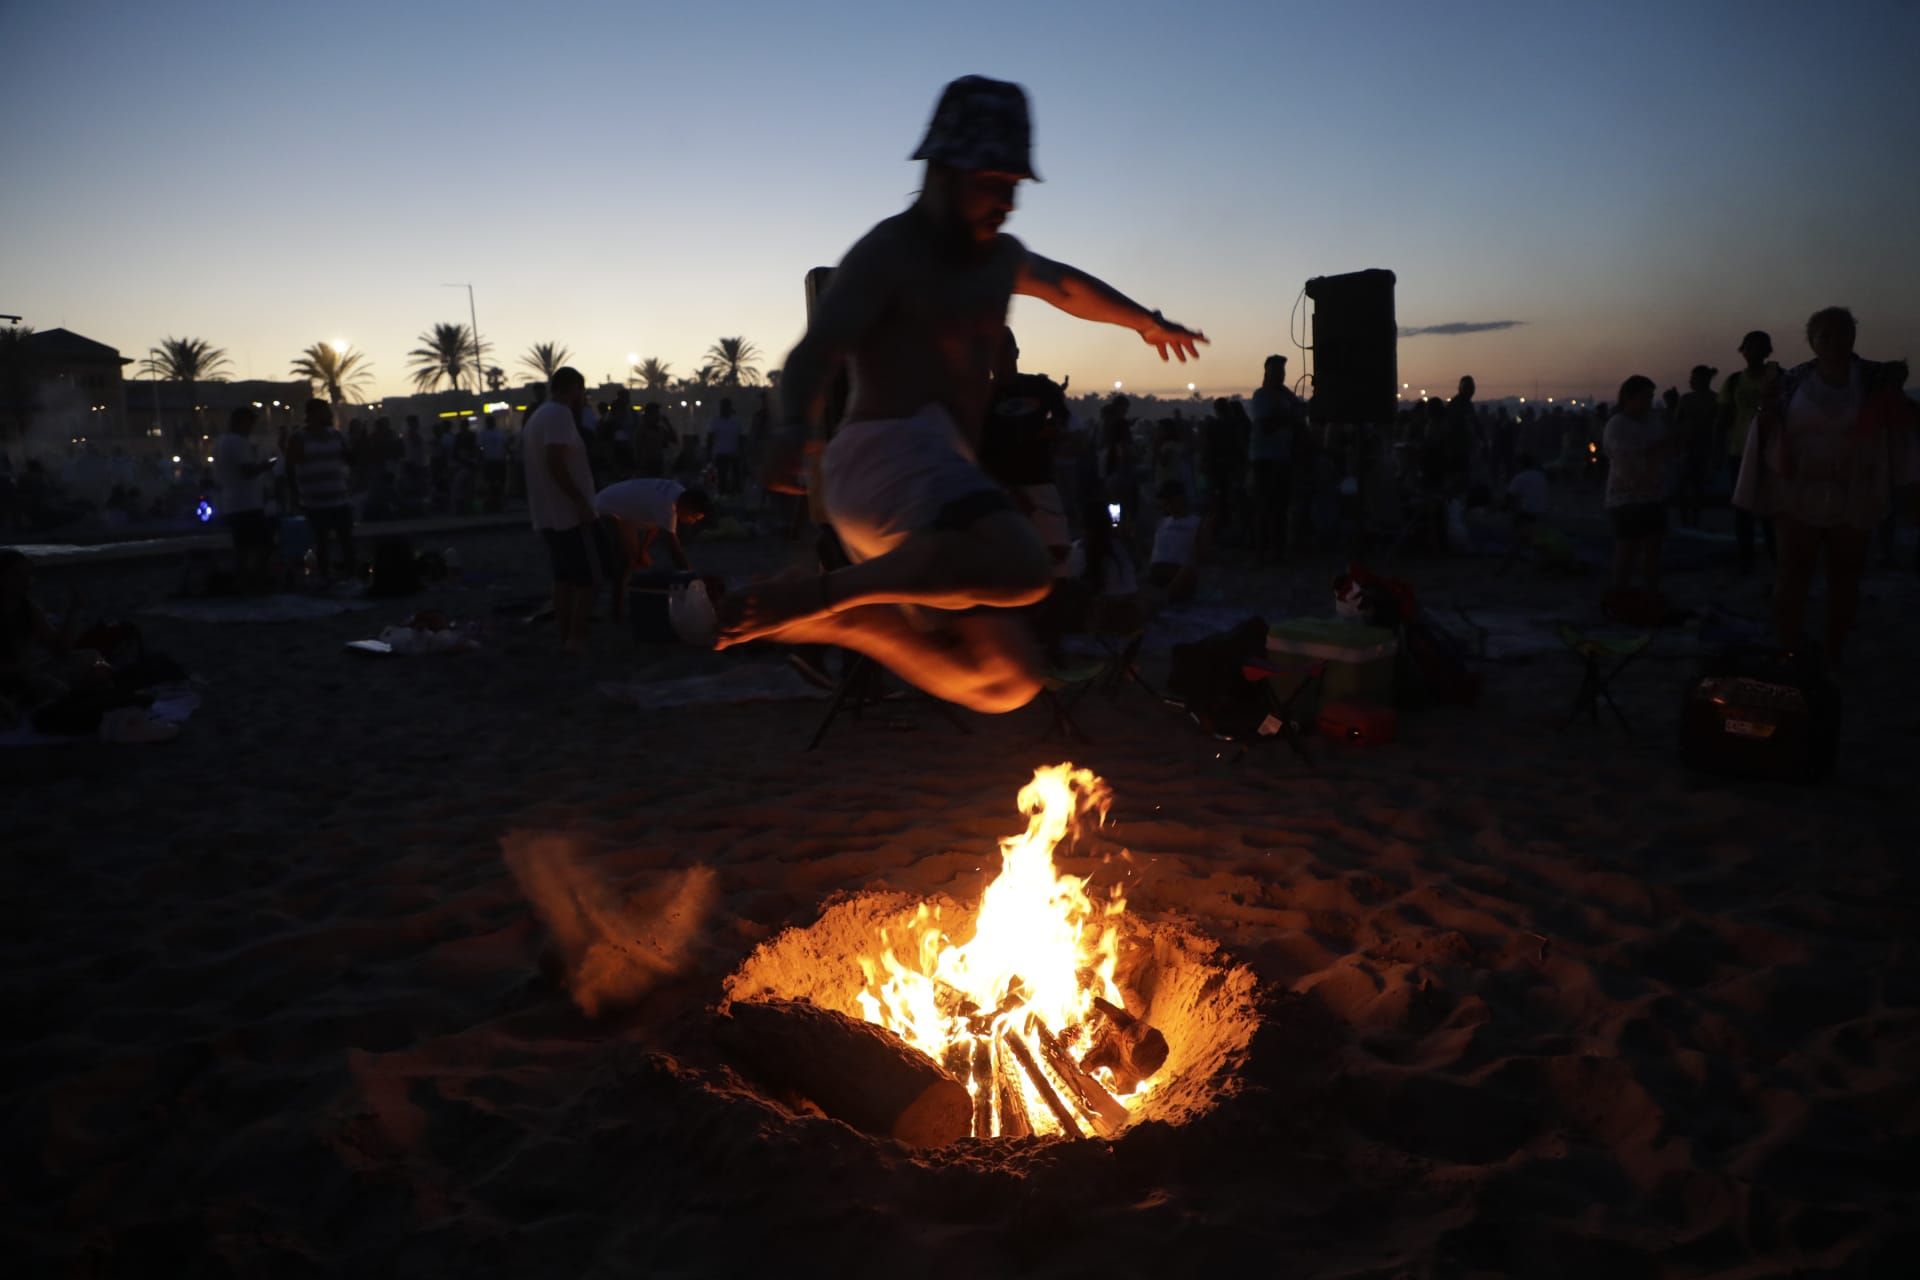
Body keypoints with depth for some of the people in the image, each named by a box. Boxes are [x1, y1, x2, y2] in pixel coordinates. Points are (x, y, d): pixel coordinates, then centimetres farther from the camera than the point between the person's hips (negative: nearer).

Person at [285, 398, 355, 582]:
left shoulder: (336, 435, 10)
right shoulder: (298, 439, -2)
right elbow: (290, 469, -1)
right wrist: (297, 496, -4)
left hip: (340, 499, 4)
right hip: (315, 502, -3)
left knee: (347, 538, 0)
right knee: (321, 541, 3)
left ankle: (351, 573, 9)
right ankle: (326, 577, 9)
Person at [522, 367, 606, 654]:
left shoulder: (536, 417, 20)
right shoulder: (560, 414, -12)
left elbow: (534, 461, 22)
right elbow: (555, 462, -24)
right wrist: (581, 501, -23)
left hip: (547, 515, 10)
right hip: (571, 513, -10)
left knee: (565, 577, 12)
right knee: (591, 576, -5)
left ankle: (566, 638, 12)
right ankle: (577, 637, -7)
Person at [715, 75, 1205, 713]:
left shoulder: (1000, 256, 24)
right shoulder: (889, 249, -2)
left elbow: (1067, 286, 46)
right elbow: (814, 350, -17)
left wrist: (1148, 321, 59)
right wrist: (797, 428, -38)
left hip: (941, 476, 9)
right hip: (890, 451, -9)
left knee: (1008, 680, 5)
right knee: (1022, 569, -37)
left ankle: (839, 620, 9)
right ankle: (818, 594, -25)